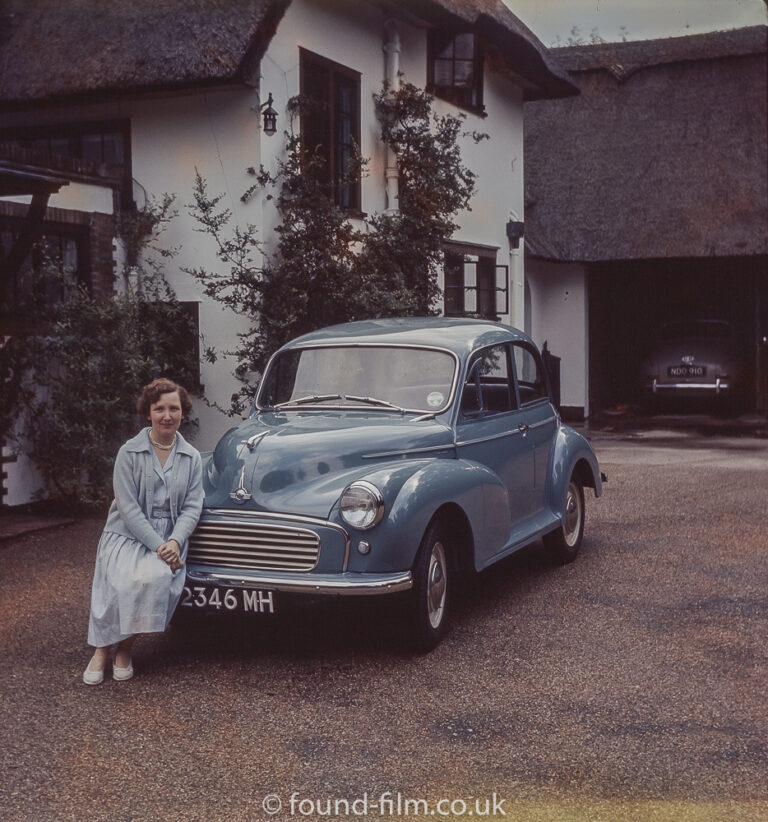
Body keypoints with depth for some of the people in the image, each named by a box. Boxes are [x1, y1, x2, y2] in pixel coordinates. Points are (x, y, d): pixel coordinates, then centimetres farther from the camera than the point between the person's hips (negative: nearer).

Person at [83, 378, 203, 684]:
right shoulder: (129, 452, -2)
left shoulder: (191, 457, 7)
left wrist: (174, 542, -16)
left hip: (170, 536, 2)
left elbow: (192, 506, 3)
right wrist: (158, 546, -18)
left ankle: (125, 646, -8)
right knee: (124, 582, -31)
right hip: (127, 535, -2)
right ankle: (102, 648, -10)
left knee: (159, 578, -29)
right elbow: (128, 507, -8)